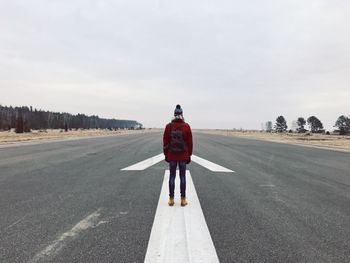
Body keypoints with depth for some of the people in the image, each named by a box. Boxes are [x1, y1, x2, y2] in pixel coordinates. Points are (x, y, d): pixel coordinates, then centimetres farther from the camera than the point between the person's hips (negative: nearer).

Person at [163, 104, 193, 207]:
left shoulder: (169, 126, -5)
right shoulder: (186, 126, -6)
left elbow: (165, 142, -1)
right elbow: (190, 142, -2)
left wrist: (166, 154, 8)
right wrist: (189, 155, 7)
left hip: (171, 156, 1)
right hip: (183, 156, 0)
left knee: (172, 177, 9)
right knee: (182, 177, 7)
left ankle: (171, 199, 12)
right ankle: (183, 199, 11)